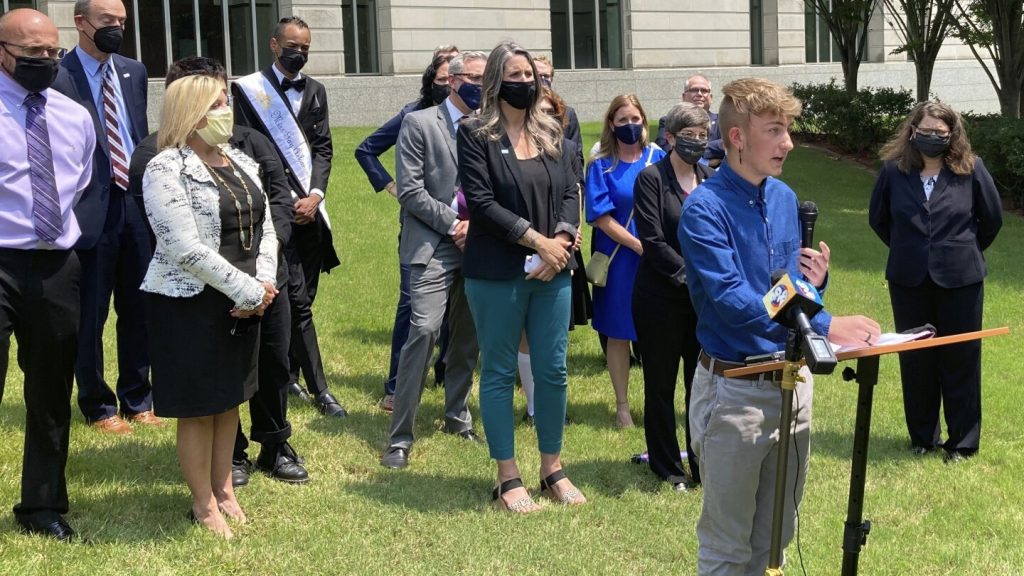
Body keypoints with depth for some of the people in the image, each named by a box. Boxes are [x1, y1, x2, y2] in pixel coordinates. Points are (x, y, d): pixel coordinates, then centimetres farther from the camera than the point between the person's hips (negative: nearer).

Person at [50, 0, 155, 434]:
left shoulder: (134, 73, 9)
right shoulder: (58, 77, -12)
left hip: (138, 205, 6)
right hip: (92, 210, -6)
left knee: (139, 310, 14)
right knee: (89, 316, 8)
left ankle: (137, 401, 29)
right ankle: (98, 407, 23)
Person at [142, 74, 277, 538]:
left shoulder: (241, 163, 8)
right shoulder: (167, 170, -15)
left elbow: (265, 229, 9)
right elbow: (187, 249, -22)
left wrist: (264, 285, -8)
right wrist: (249, 292, -19)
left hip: (244, 302, 7)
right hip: (190, 304, -7)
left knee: (230, 397, 16)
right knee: (198, 406, 4)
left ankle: (224, 489, 30)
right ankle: (204, 505, 17)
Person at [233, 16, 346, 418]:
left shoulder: (315, 91, 13)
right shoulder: (250, 89, -3)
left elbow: (323, 147, 8)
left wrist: (315, 195, -8)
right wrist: (287, 200, -12)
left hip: (310, 208, 5)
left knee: (303, 297, 9)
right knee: (297, 300, -7)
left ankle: (289, 374, 22)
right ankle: (319, 389, -4)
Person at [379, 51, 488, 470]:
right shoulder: (419, 124, -1)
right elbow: (411, 192, -7)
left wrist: (477, 224, -5)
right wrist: (454, 224, -11)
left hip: (477, 245, 5)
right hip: (434, 247, -5)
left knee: (467, 336, 10)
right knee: (424, 330, -15)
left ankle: (457, 415, 28)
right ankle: (400, 437, -10)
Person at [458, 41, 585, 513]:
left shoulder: (550, 133, 13)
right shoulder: (476, 134, -3)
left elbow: (570, 192, 8)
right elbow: (480, 202, -11)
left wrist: (561, 240, -10)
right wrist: (536, 239, -14)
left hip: (553, 270, 5)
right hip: (497, 273, -5)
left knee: (553, 371, 7)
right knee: (499, 373, 4)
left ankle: (552, 469, 21)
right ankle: (508, 479, 12)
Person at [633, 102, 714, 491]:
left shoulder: (712, 180, 8)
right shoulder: (651, 179, -6)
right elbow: (653, 240, -12)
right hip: (661, 297, -4)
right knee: (661, 385, 7)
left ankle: (703, 465, 18)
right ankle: (667, 468, 19)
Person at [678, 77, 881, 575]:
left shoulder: (785, 198, 7)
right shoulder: (705, 209, -16)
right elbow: (732, 301, -26)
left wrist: (812, 282, -5)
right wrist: (824, 326, -31)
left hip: (793, 381, 7)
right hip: (734, 390, -7)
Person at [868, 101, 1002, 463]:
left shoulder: (971, 169, -7)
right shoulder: (894, 170, -3)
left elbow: (992, 218, 4)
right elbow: (878, 218, 12)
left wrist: (966, 250, 11)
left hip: (960, 280, -2)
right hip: (909, 280, 2)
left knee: (961, 361, 5)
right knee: (915, 360, 9)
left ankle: (962, 442, 15)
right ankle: (922, 436, 24)